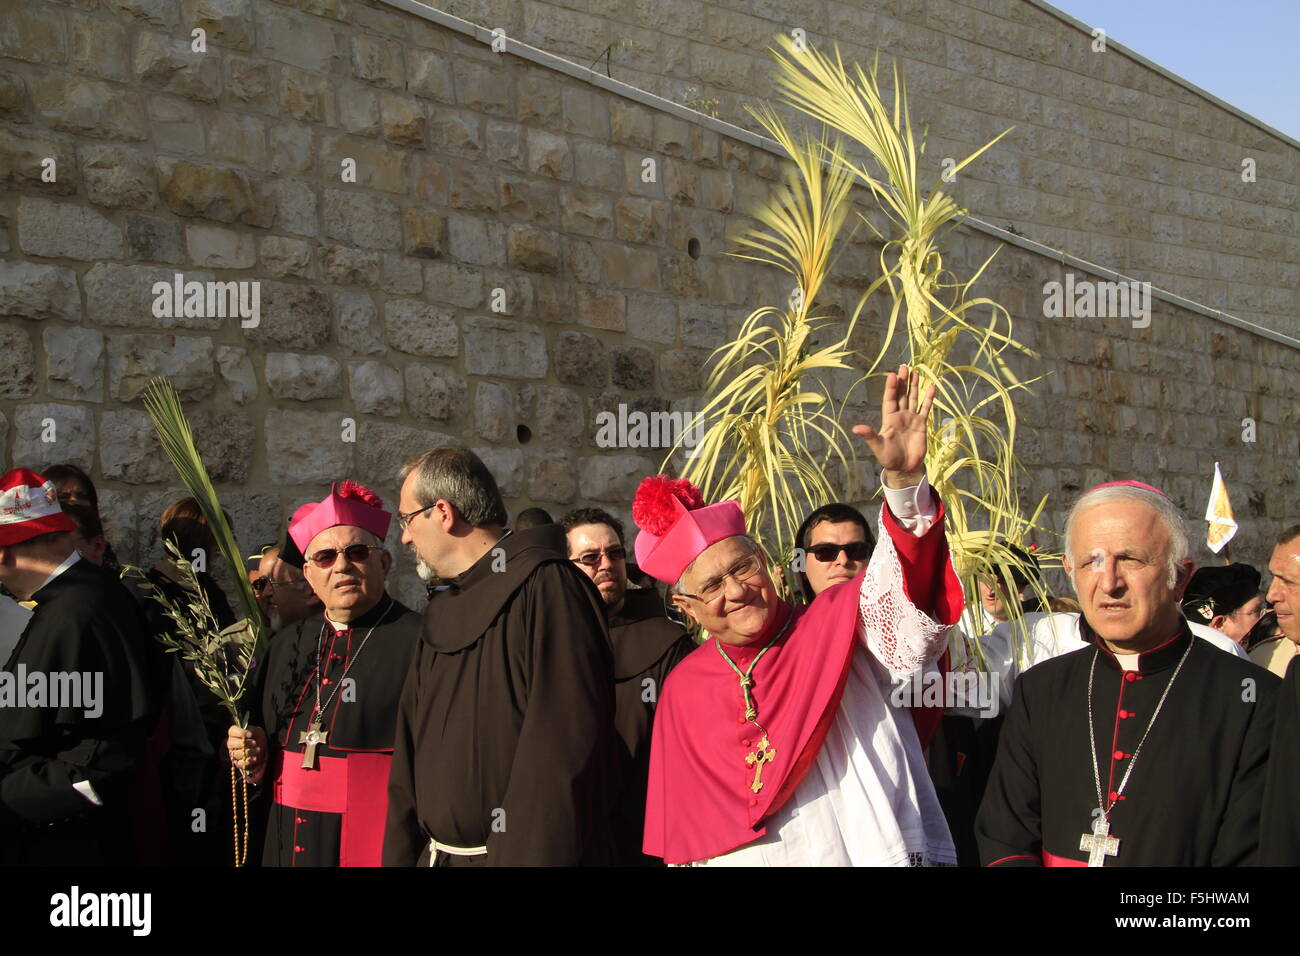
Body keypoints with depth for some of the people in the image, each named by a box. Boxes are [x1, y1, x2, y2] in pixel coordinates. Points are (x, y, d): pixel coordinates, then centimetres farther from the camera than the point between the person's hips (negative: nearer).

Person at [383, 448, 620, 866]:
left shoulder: (546, 585, -13)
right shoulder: (443, 612, 14)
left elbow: (564, 746, -21)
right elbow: (410, 760, 15)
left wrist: (526, 856, -24)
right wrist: (400, 855, 8)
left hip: (521, 851, -8)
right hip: (436, 853, 8)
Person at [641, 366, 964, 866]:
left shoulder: (838, 626, -5)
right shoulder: (685, 689, 3)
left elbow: (905, 585, -24)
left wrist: (904, 479, -37)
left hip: (876, 851, -2)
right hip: (740, 854, 3)